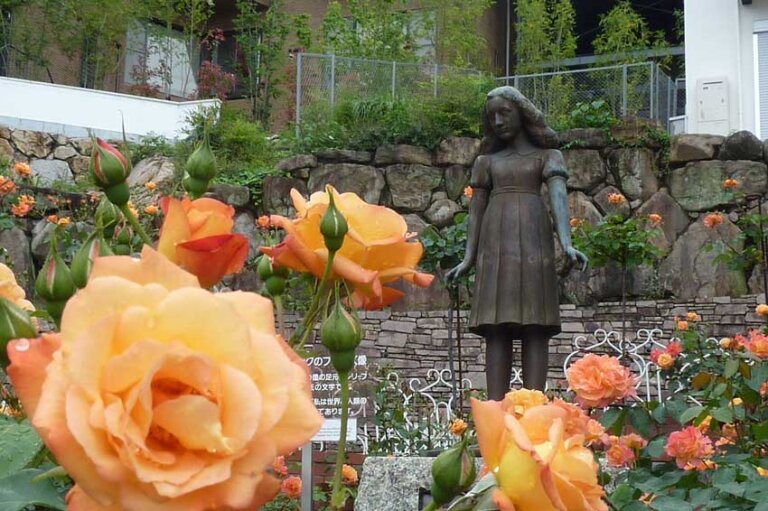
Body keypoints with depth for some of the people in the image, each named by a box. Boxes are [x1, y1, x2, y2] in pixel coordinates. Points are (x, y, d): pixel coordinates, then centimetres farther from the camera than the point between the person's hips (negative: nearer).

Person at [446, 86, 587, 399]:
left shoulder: (548, 156, 12)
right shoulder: (486, 161, 21)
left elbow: (559, 196, -4)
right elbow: (476, 209, 15)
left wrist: (566, 243, -20)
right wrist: (468, 259, 4)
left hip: (533, 235, -2)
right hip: (495, 240, 2)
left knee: (535, 327, -9)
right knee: (496, 329, -5)